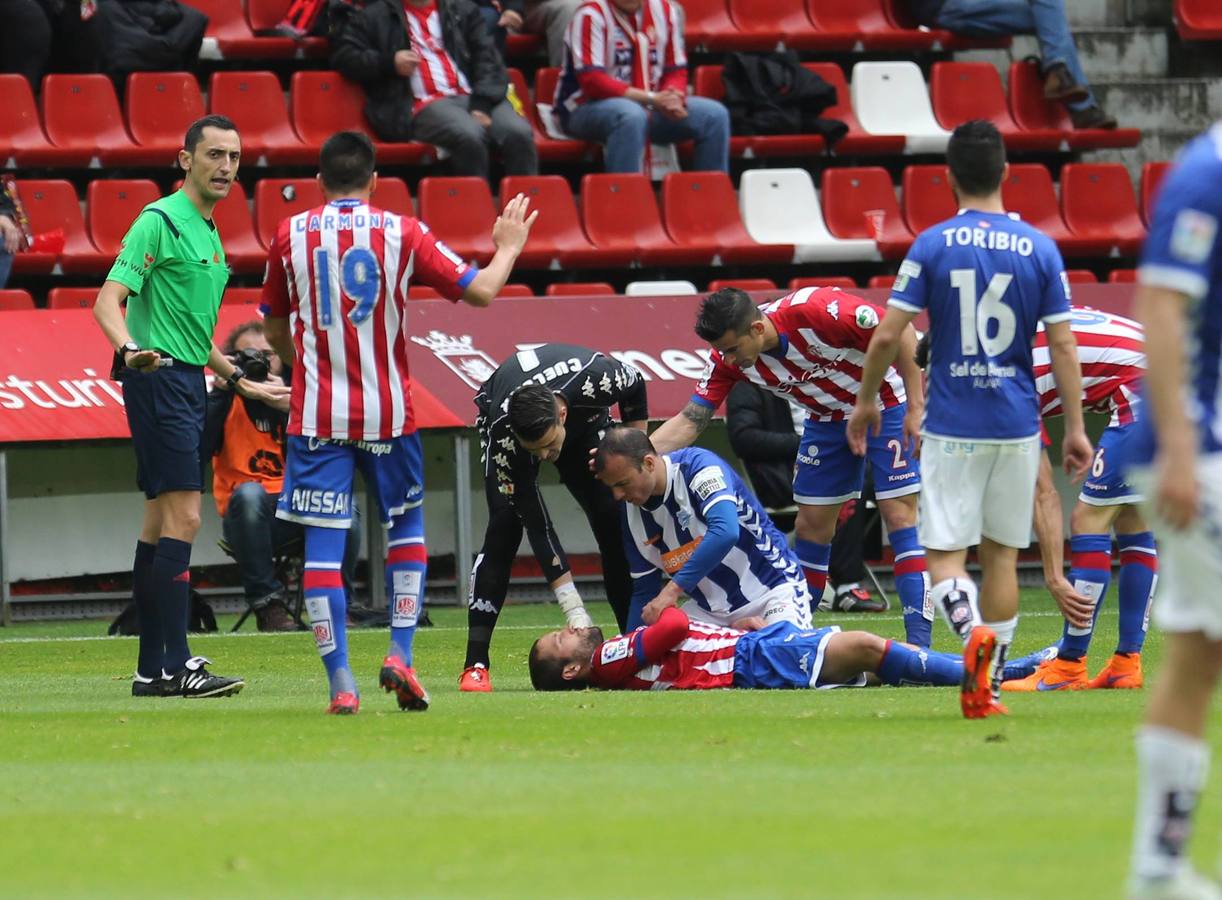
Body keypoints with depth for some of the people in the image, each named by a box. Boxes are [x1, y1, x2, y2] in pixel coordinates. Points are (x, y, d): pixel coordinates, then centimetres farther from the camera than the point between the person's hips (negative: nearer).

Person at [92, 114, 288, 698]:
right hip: (159, 381, -10)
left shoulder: (208, 234, 19)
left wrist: (242, 383, 34)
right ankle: (175, 666, -17)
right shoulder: (160, 222, -10)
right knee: (183, 517, -15)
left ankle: (151, 669, 14)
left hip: (186, 382, 10)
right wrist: (129, 350, -38)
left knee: (160, 521, 11)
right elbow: (108, 301, -19)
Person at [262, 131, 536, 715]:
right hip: (388, 413, 0)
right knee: (406, 528, 19)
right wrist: (509, 248, 20)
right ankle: (401, 655, 6)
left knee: (323, 543, -1)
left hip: (316, 414, 0)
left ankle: (341, 683, -8)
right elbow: (479, 292, 1)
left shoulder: (290, 235, 2)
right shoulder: (402, 233, -2)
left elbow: (276, 332, 12)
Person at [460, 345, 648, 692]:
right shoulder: (504, 433, -42)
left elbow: (636, 388, -14)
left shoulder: (595, 377, -42)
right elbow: (536, 524, -38)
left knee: (612, 520, -11)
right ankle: (475, 664, -23)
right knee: (504, 525, -21)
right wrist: (573, 609, -41)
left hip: (583, 416, 3)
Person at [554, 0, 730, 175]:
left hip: (651, 106, 6)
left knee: (715, 115, -12)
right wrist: (652, 99, -25)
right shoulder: (590, 15, -14)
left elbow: (677, 72, 8)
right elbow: (592, 81, -21)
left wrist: (672, 99, -17)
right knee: (632, 115, -38)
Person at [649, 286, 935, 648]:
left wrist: (916, 407, -26)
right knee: (811, 526, 6)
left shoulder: (814, 310, -34)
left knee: (899, 516, -12)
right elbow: (689, 421, -12)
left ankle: (919, 642, -14)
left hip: (888, 403, -6)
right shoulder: (727, 360, -16)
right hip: (828, 418, 6)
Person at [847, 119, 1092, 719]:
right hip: (1017, 425, 2)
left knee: (945, 554, 1)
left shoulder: (932, 245, -5)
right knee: (1001, 554, 13)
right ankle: (987, 686, 14)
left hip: (951, 427, -2)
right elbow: (1062, 346, -2)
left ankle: (972, 630, -30)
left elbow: (889, 334, -6)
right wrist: (1075, 429, 4)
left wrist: (865, 401, 10)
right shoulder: (1040, 249, -1)